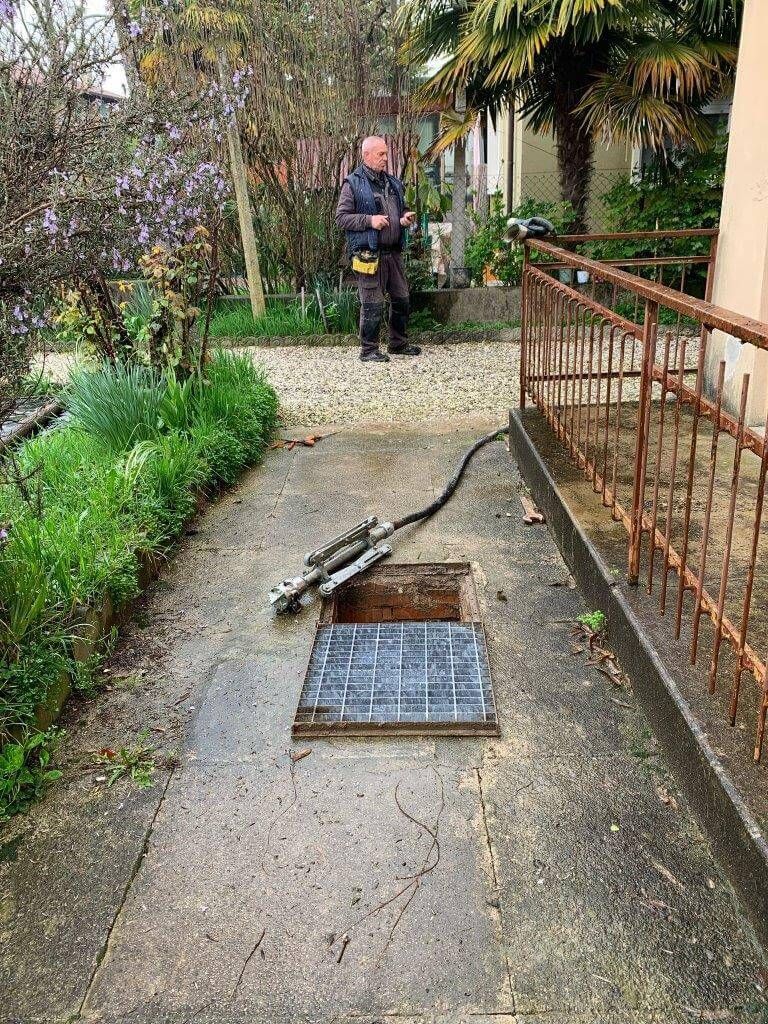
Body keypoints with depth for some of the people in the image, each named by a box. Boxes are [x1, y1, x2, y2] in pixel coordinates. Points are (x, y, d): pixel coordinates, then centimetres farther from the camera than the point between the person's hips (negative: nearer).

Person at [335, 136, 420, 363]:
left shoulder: (393, 183, 17)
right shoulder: (353, 184, -5)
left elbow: (401, 210, 30)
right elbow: (341, 217, -9)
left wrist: (405, 219, 6)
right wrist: (369, 220, -19)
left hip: (393, 252, 7)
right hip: (369, 254, -7)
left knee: (402, 299, 11)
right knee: (372, 304, -5)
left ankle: (399, 344, 26)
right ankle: (368, 350, 6)